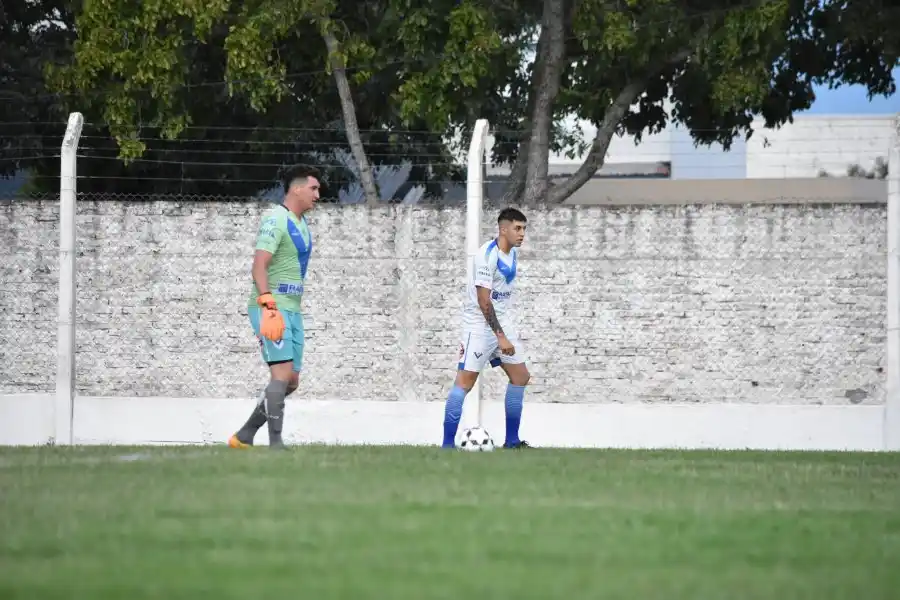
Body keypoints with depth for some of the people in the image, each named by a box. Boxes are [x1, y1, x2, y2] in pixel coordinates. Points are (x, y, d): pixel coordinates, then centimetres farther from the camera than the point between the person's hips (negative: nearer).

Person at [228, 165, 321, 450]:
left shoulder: (301, 223, 17)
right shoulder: (275, 220, -12)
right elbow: (259, 267, -20)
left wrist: (289, 310, 21)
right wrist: (269, 307, -30)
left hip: (291, 309, 9)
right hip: (271, 308, -9)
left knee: (291, 381, 8)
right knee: (283, 373, -16)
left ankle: (244, 436, 15)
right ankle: (275, 444, -17)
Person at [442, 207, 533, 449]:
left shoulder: (513, 253, 8)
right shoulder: (488, 255, -19)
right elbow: (483, 300, -22)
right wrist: (500, 337, -23)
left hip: (502, 323, 9)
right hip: (480, 325, -9)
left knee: (520, 377, 9)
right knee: (465, 381, -10)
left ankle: (512, 440, 17)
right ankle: (448, 444, -9)